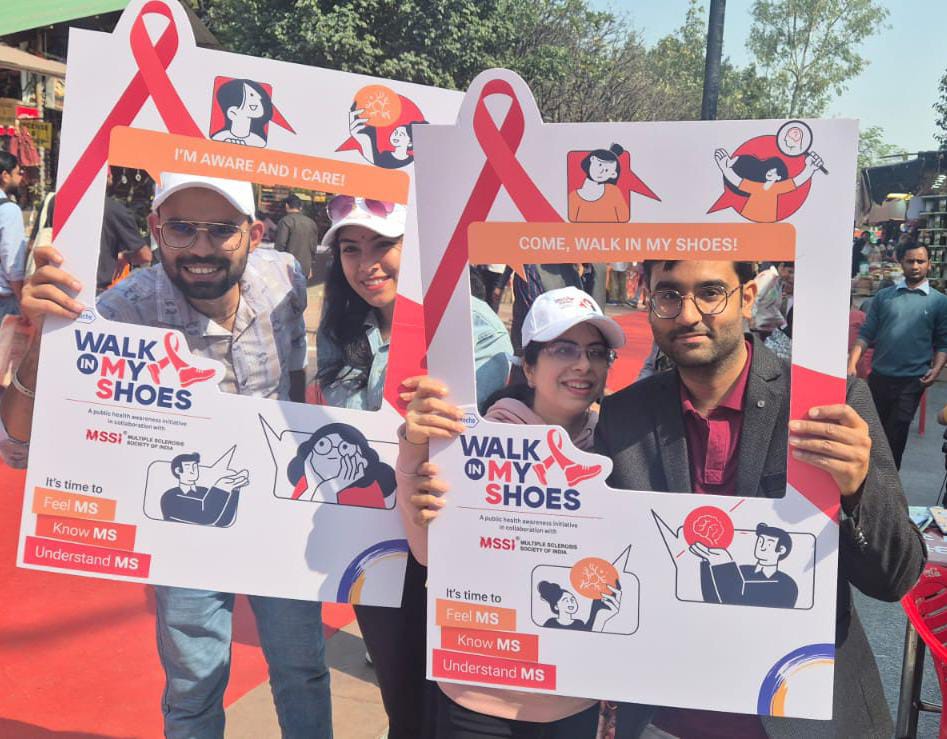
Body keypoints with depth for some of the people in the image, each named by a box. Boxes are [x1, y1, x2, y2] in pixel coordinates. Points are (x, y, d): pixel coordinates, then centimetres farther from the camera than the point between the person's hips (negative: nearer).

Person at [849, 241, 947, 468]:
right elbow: (866, 333, 3)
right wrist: (852, 364, -7)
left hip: (912, 380, -2)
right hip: (879, 376, 2)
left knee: (896, 432, 5)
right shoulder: (884, 296, 4)